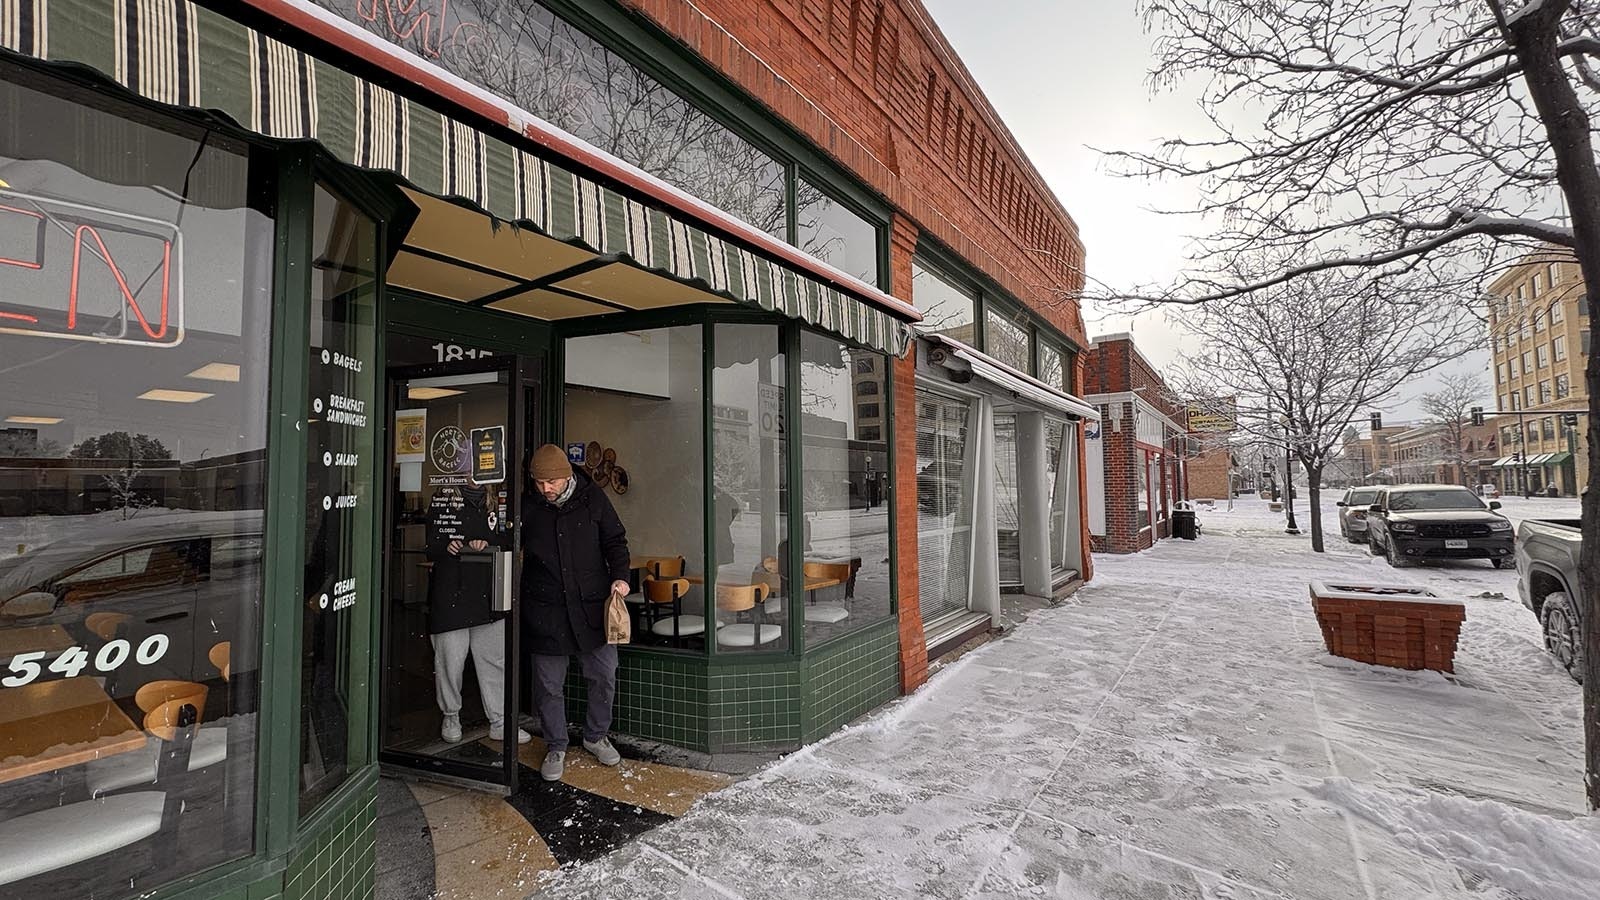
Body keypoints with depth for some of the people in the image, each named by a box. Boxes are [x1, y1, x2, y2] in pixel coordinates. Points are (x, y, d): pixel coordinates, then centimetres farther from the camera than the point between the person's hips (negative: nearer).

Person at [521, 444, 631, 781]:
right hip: (546, 611, 0)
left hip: (592, 605, 0)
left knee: (604, 676, 9)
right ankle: (555, 747, 31)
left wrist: (619, 576, -8)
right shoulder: (527, 507, -1)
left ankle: (596, 736, 33)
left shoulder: (592, 498, -3)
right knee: (549, 685, 10)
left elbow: (615, 541, 4)